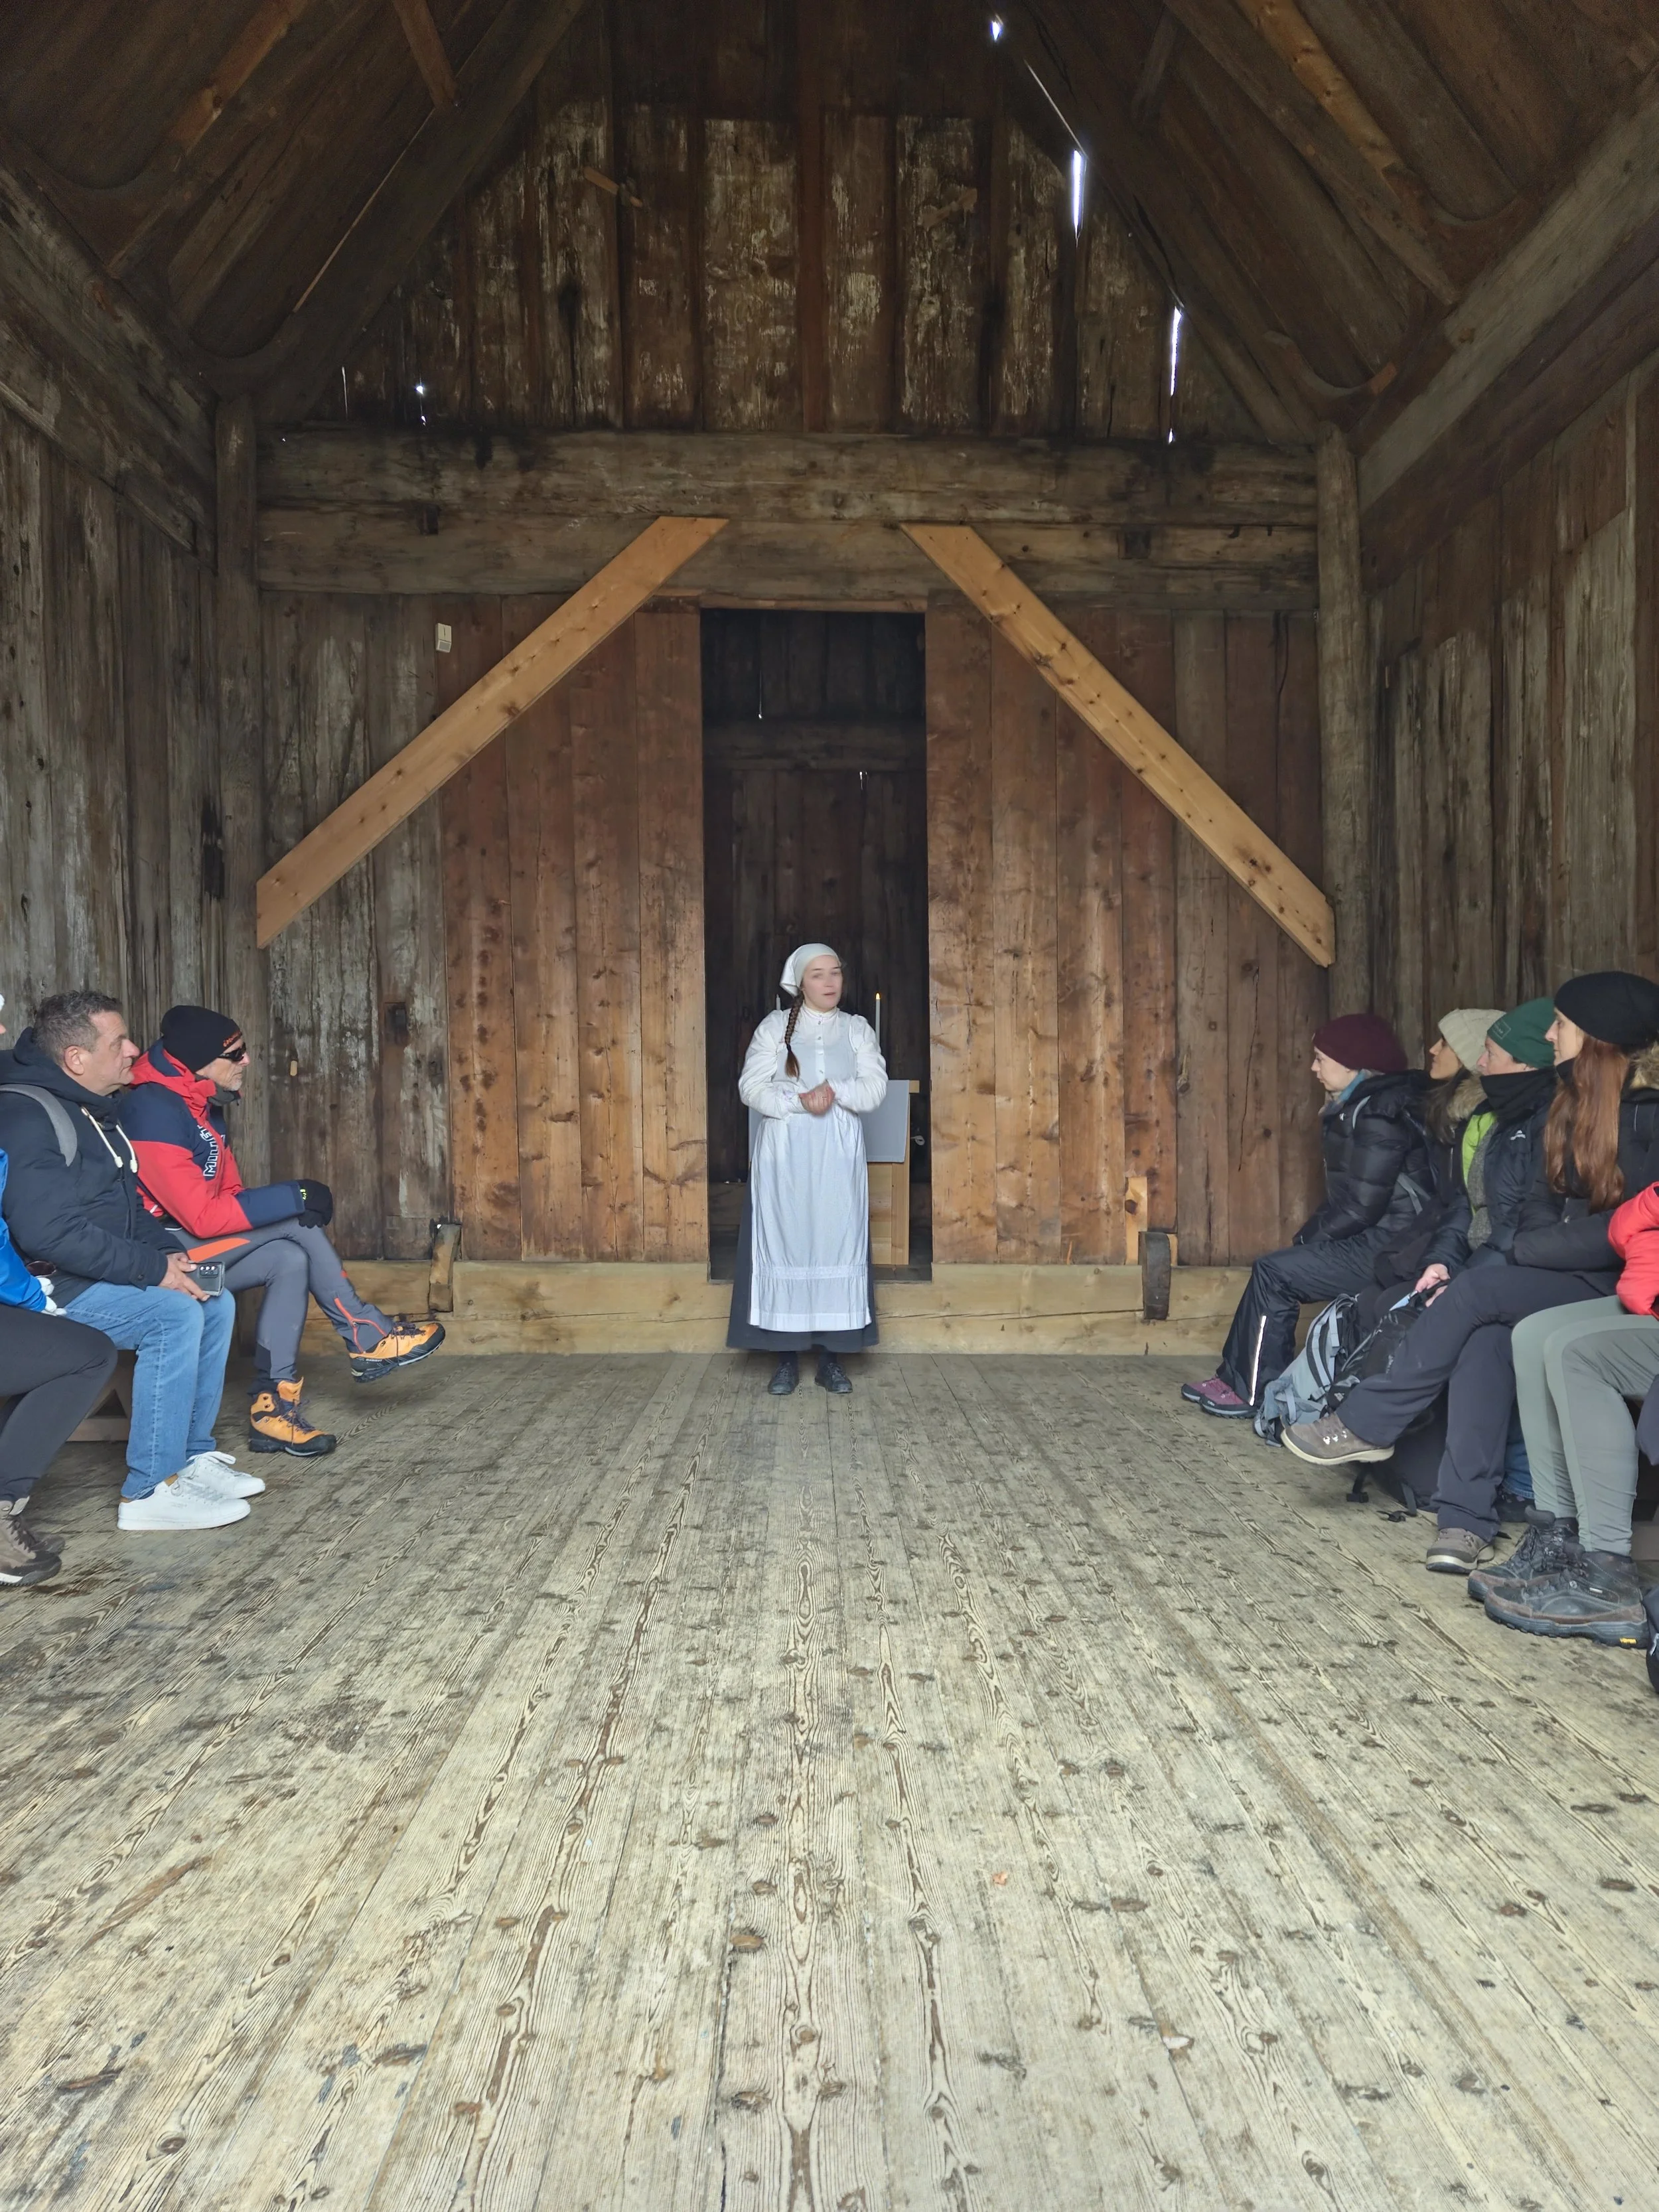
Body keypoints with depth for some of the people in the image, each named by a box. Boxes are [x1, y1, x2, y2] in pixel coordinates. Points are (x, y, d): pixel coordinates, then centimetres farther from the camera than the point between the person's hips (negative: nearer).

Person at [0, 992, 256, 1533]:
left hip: (94, 1271, 10)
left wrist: (167, 1251, 3)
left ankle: (192, 1455, 9)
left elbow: (123, 1204, 21)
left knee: (216, 1304, 1)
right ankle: (151, 1493, -19)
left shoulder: (90, 1109, 12)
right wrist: (152, 1269, -25)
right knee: (174, 1315, -26)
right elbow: (48, 1231, -29)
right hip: (46, 1284, -10)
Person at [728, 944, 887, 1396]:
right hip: (783, 1155, -1)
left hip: (838, 1156, 1)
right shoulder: (775, 1026, 5)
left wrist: (835, 1091, -19)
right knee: (785, 1243, -2)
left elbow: (875, 1088, -2)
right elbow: (751, 1087, -4)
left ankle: (832, 1357, 6)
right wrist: (799, 1100, -19)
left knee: (837, 1242, -1)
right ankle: (787, 1357, 5)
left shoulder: (857, 1029, 9)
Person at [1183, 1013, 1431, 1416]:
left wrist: (1308, 1236, -8)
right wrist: (1311, 1235, 5)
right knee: (1276, 1270, 10)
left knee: (1274, 1273, -9)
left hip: (1384, 1248, -10)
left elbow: (1361, 1207, -22)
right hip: (1374, 1238, 10)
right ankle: (1237, 1378, 13)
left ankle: (1251, 1392, 2)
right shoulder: (1362, 1107, 13)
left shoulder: (1377, 1119, -19)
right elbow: (1348, 1197, 17)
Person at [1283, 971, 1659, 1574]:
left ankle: (1368, 1425, -13)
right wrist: (1534, 1249, -10)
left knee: (1475, 1291, -26)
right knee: (1486, 1335, -26)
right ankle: (1467, 1518, -27)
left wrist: (1528, 1251, -10)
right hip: (1564, 1276, 6)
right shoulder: (1570, 1105, 12)